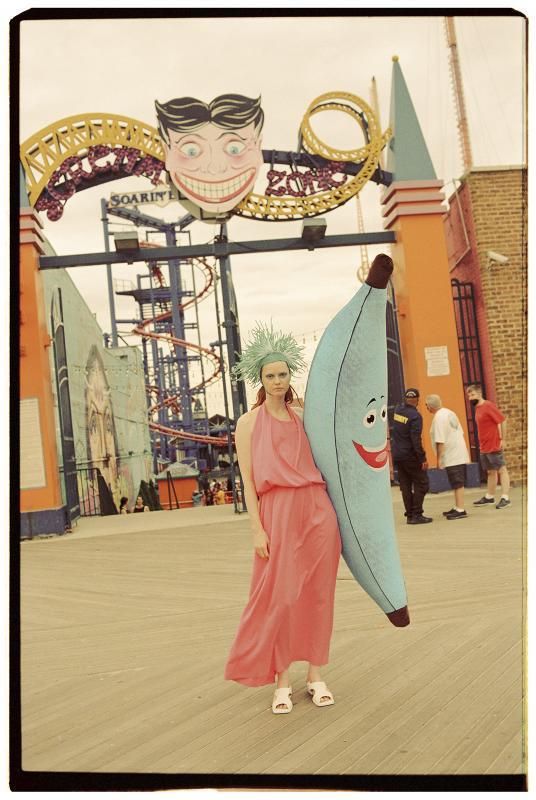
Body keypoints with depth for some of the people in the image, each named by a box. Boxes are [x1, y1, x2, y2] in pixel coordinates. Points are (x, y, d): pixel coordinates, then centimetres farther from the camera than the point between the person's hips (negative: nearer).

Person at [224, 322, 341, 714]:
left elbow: (323, 464, 14)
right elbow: (248, 481, -1)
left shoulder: (303, 416, 12)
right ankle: (282, 680, 11)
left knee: (317, 593, 6)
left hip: (317, 510, 3)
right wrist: (257, 529, -8)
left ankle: (316, 675, 17)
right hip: (277, 514, -3)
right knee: (280, 595, -1)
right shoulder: (249, 423, 3)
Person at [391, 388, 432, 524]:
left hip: (396, 455, 7)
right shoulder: (415, 416, -17)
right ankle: (416, 515, -2)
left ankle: (409, 515, 13)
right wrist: (423, 458, -18)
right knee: (421, 484, 2)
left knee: (405, 486, 11)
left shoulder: (397, 410, 3)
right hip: (409, 456, -7)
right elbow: (416, 440, -21)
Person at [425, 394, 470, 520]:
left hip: (451, 457, -9)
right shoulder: (449, 413, 11)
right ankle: (458, 507, 24)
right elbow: (460, 432, 16)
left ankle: (460, 510, -4)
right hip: (460, 455, 9)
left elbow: (440, 441, -21)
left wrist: (439, 459, -17)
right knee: (458, 483, 16)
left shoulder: (438, 418, -17)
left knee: (457, 484, -6)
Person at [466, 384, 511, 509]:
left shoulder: (488, 406, -14)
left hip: (494, 446, -9)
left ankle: (505, 498, -4)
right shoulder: (477, 408, 11)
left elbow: (502, 421, -16)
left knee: (501, 470, -4)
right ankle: (489, 497, 23)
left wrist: (503, 439, -17)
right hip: (484, 447, 9)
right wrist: (481, 444, 14)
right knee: (491, 472, 16)